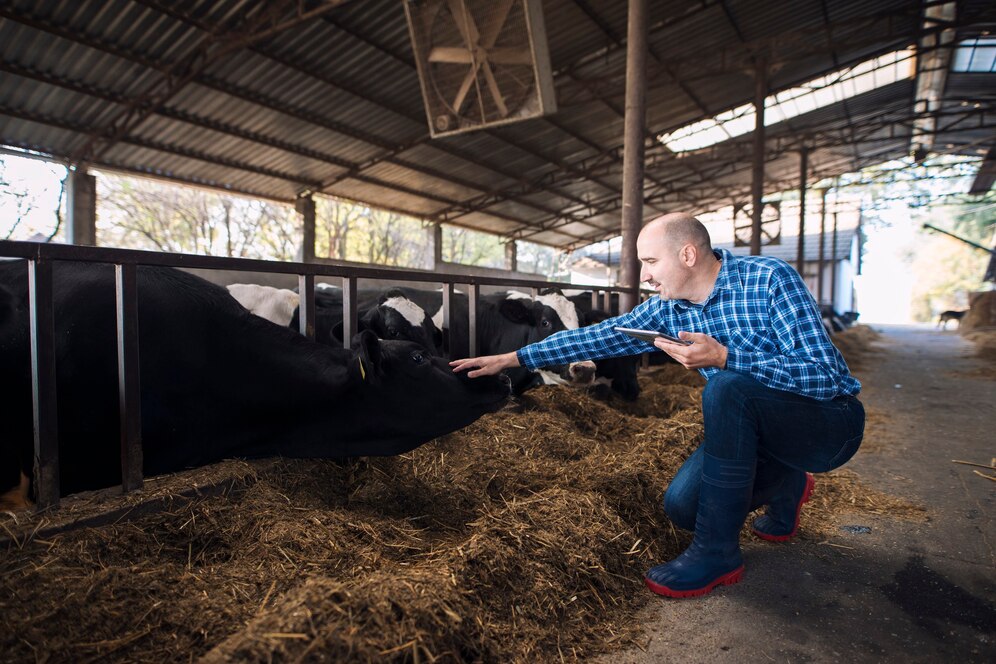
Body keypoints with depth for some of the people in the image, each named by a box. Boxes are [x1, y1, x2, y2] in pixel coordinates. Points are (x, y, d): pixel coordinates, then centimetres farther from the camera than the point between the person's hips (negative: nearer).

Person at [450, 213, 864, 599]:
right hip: (755, 428, 6)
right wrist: (512, 358, -3)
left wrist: (723, 356, -35)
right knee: (682, 505, -10)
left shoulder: (770, 279, -21)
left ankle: (717, 552, -19)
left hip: (830, 420, -6)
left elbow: (824, 376, -26)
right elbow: (598, 337, -2)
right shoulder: (668, 310, -3)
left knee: (726, 388, -34)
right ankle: (786, 486, 20)